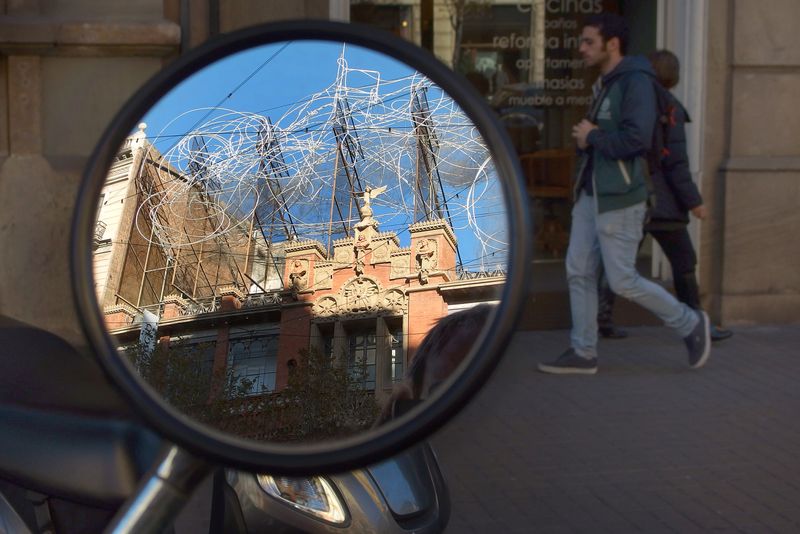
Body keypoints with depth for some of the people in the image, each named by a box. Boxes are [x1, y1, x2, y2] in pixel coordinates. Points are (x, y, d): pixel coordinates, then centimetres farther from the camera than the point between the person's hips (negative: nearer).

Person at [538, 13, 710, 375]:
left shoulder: (636, 81, -14)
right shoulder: (605, 84, 14)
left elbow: (635, 138, -26)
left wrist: (592, 137, -12)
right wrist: (583, 138, -2)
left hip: (619, 199, -9)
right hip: (590, 193, 9)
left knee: (622, 281, -3)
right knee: (579, 271, 7)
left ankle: (690, 323, 15)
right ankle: (583, 353, 14)